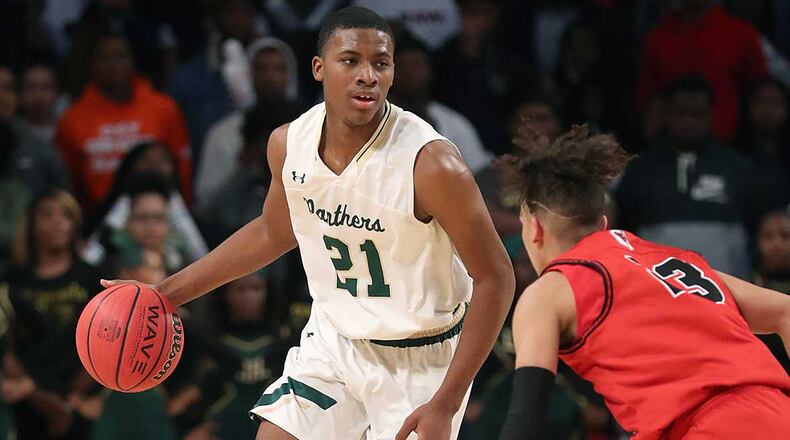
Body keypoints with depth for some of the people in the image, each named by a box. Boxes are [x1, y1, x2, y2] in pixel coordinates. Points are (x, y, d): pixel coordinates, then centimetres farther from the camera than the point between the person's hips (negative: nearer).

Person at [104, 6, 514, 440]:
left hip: (419, 360, -5)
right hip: (333, 338, 5)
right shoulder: (290, 143, -8)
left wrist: (445, 404, -25)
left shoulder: (430, 163, -27)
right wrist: (166, 293, 13)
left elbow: (494, 278, -20)